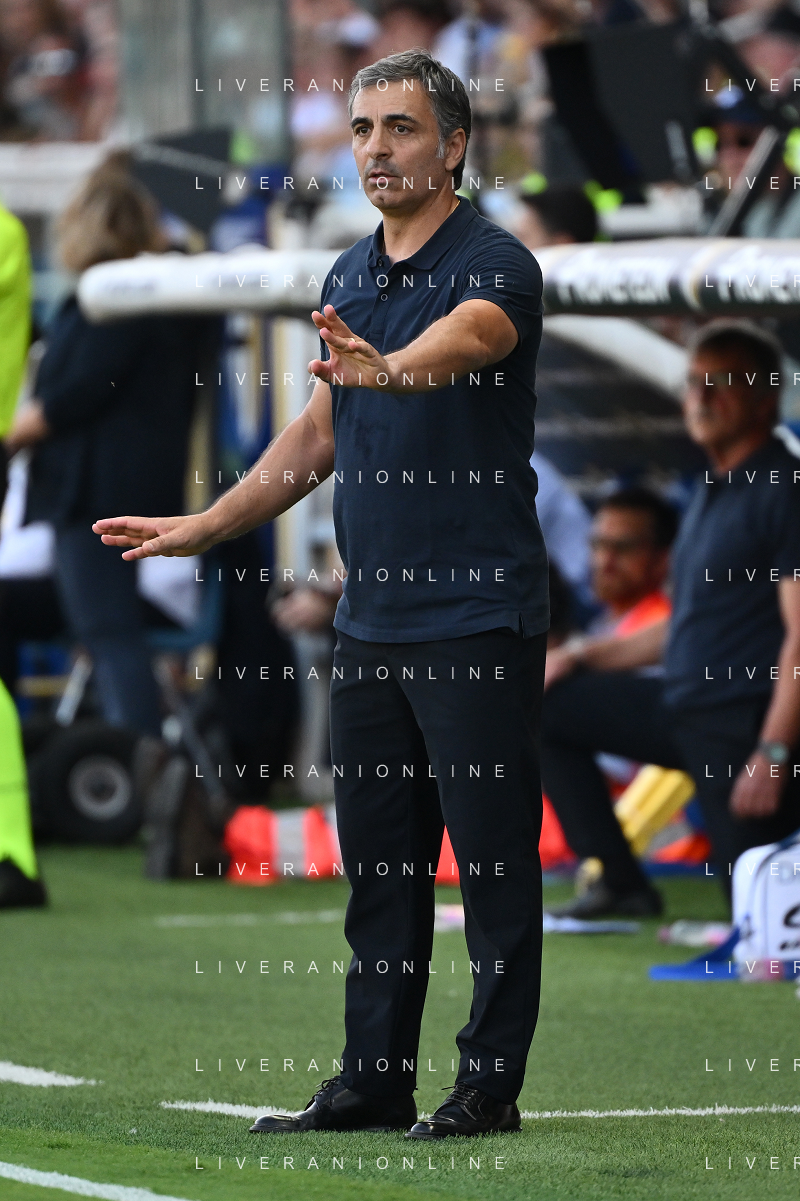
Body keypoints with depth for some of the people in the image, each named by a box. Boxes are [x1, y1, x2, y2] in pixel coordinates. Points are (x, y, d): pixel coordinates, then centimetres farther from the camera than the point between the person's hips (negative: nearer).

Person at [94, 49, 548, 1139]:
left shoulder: (496, 266, -12)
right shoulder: (348, 279, 13)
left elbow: (461, 339, -36)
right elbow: (320, 434, 23)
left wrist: (387, 366, -57)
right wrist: (201, 527, 23)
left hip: (479, 619, -8)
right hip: (373, 620, 8)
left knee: (493, 858, -1)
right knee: (378, 861, 11)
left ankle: (490, 1086, 5)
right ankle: (375, 1080, 17)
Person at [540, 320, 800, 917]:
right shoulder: (714, 490, 18)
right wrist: (585, 656, 21)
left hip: (747, 724, -10)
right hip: (682, 706, 10)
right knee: (541, 706, 12)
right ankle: (622, 883, 9)